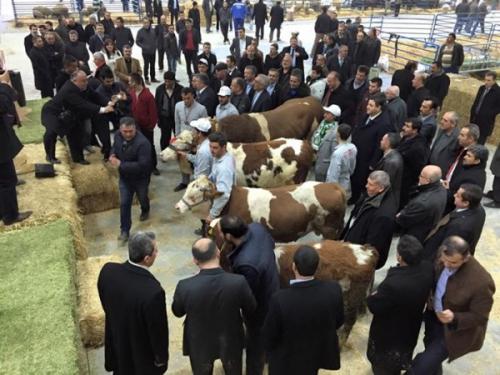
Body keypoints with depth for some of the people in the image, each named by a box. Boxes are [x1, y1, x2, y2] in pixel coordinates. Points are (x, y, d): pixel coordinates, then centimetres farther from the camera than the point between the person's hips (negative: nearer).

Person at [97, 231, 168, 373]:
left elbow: (105, 305, -2)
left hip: (117, 344, 5)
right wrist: (161, 357, -5)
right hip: (143, 355, -4)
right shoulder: (153, 291, -39)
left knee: (121, 369, 31)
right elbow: (158, 330, -23)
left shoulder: (108, 270, -22)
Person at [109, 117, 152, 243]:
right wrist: (112, 155, -13)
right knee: (124, 204, 4)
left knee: (142, 198, 23)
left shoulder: (143, 143, -35)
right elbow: (115, 148, 12)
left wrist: (120, 165, -35)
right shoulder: (117, 136, -12)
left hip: (140, 178, -4)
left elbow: (142, 165, -38)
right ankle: (124, 231, 16)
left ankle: (145, 211, 58)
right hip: (124, 177, 4)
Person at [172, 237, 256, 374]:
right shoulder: (238, 282, -29)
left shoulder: (185, 286, -30)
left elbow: (177, 312, -8)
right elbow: (251, 309, -9)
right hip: (231, 341, 1)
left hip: (200, 344, 0)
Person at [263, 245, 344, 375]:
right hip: (320, 351, 3)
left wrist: (271, 352, 4)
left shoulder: (280, 299, -36)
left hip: (288, 358, -3)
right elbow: (338, 321, -6)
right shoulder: (333, 290, -26)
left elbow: (270, 335, -19)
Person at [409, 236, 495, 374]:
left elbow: (479, 317, -22)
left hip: (456, 330, -6)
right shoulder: (443, 258, -18)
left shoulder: (481, 282, -35)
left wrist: (454, 318, -37)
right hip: (433, 315, 6)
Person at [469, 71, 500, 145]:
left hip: (486, 122, -6)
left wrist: (489, 114, -18)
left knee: (480, 142, -1)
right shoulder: (482, 88, 8)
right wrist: (472, 114, 10)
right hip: (475, 119, 6)